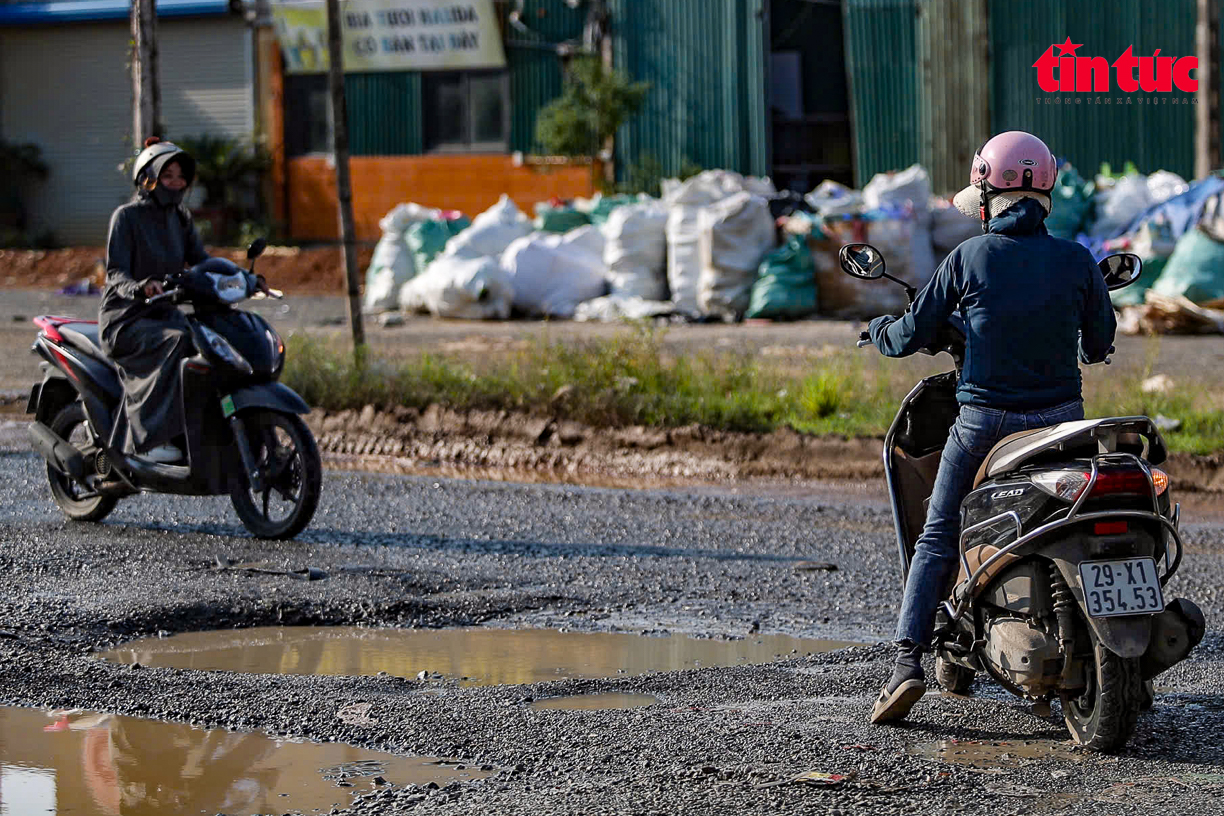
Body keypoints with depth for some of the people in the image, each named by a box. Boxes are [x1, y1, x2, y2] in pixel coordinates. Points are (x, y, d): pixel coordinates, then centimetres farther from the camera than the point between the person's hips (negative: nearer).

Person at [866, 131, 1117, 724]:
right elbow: (1100, 342, 10)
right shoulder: (1076, 261, -3)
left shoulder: (969, 257, -6)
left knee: (937, 541, 6)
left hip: (984, 419, -1)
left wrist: (880, 332, 24)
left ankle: (907, 662, -7)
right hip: (1061, 418, 1)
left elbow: (913, 334, 2)